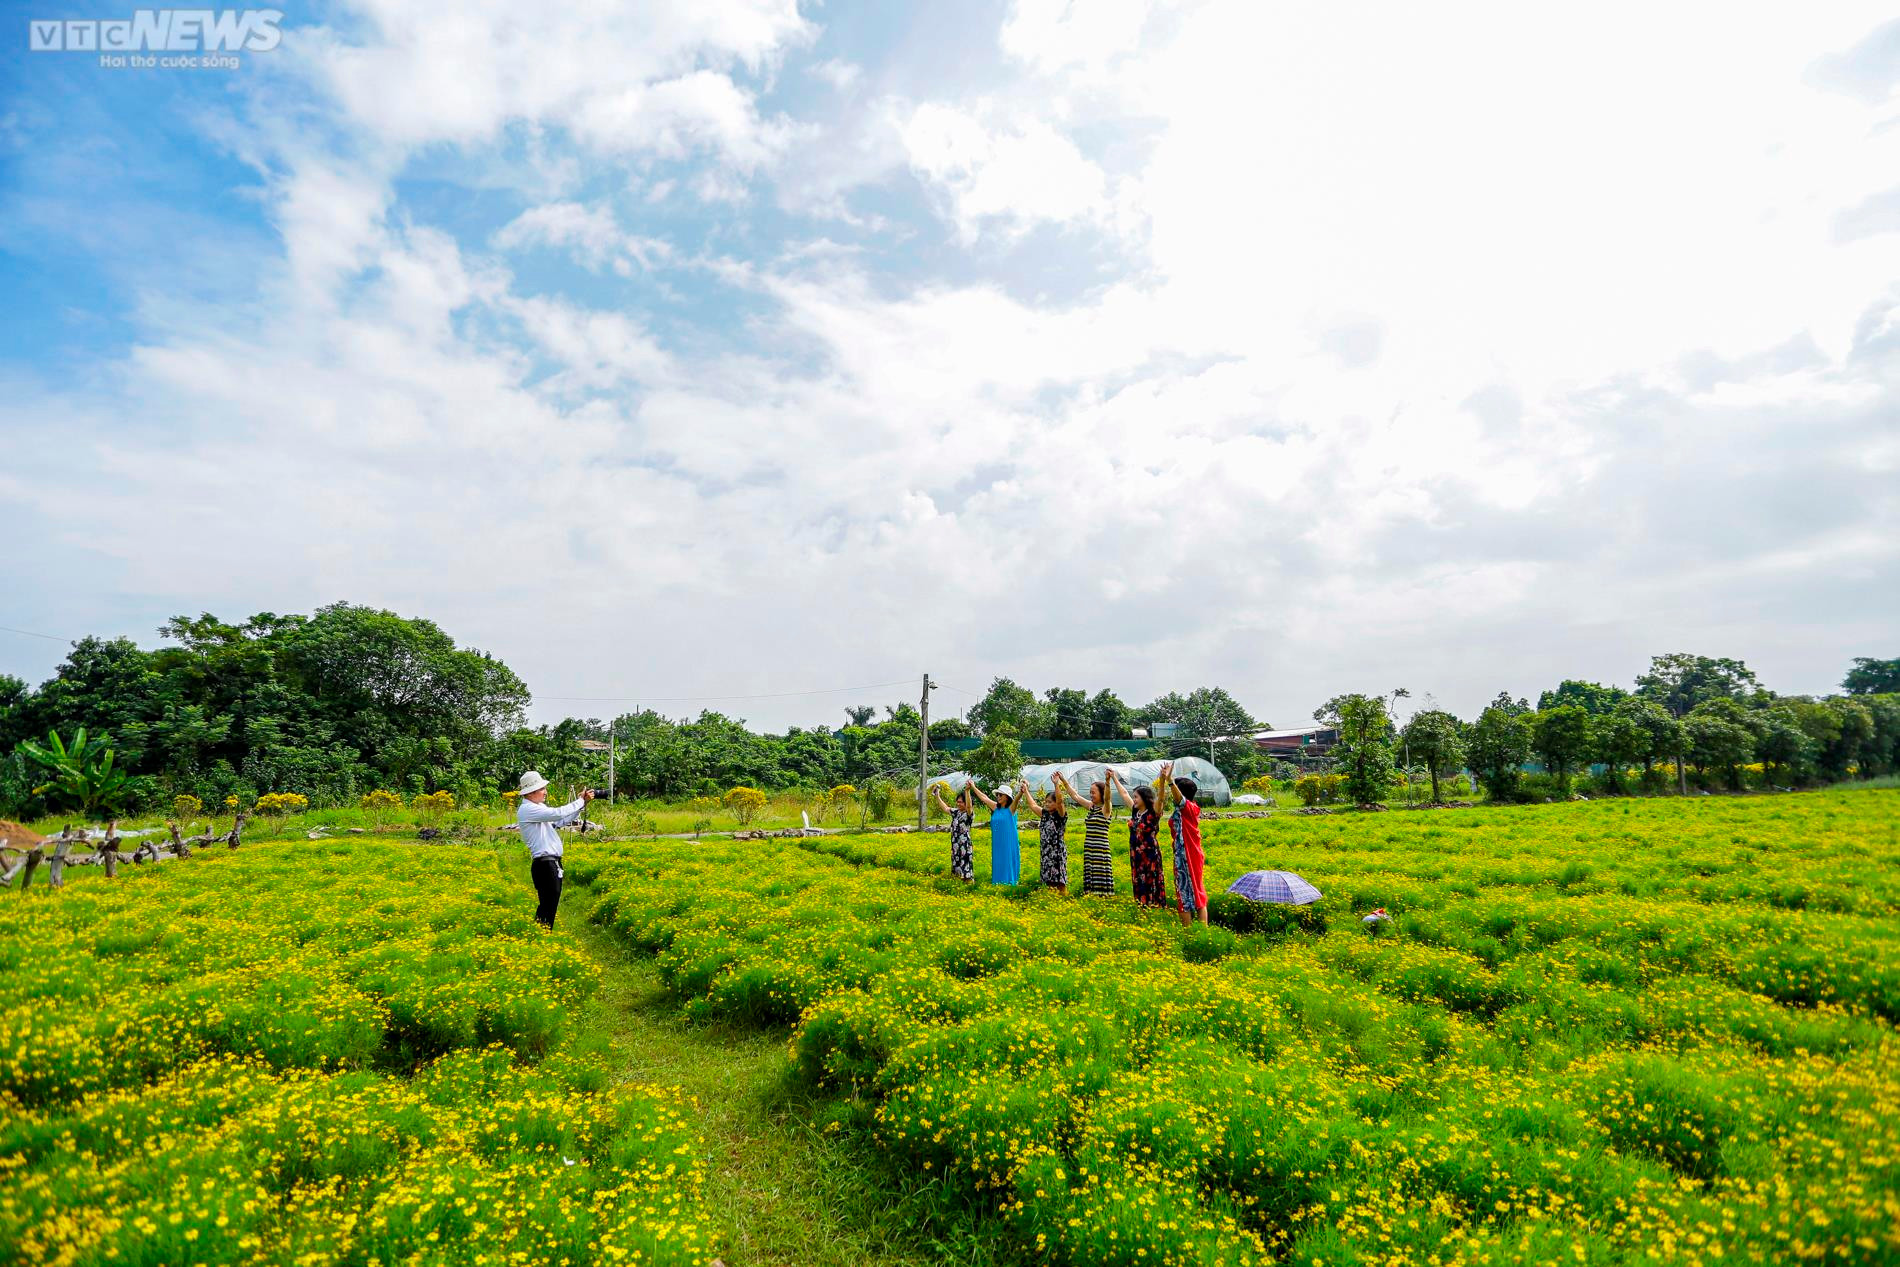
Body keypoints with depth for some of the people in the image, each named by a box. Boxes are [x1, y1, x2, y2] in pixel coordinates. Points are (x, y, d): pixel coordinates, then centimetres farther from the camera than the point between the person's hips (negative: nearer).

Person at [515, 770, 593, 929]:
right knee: (547, 908, -7)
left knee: (551, 906, 15)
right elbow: (558, 813, -23)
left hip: (553, 863, 10)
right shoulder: (527, 810, -14)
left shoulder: (540, 807, 16)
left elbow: (562, 820, 17)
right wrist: (580, 801, -12)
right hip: (544, 865, -10)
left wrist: (582, 802, 5)